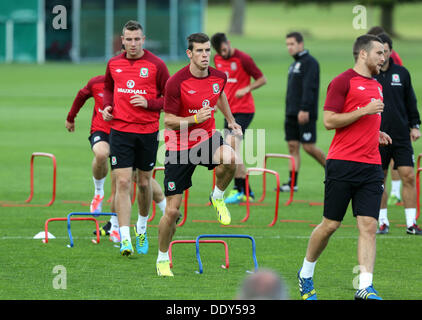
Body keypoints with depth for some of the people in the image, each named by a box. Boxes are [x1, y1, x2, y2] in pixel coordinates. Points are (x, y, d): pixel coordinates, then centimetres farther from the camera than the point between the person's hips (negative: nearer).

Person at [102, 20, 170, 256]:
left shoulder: (156, 65, -5)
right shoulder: (114, 64, 5)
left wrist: (149, 103, -17)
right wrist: (107, 106, 5)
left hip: (148, 132, -1)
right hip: (120, 130, 1)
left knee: (144, 182, 11)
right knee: (123, 183, -10)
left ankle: (142, 229, 35)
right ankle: (125, 239, -14)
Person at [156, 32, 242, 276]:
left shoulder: (219, 77, -3)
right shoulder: (176, 82, -18)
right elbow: (168, 120, -14)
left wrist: (231, 121, 28)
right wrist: (195, 119, -28)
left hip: (207, 137, 3)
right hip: (179, 146, -3)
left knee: (230, 159, -34)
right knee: (172, 210, -3)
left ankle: (218, 197, -2)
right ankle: (163, 258, 19)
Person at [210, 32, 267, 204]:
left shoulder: (243, 59, -11)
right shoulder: (217, 59, 9)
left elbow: (262, 79, -6)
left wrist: (247, 89, -20)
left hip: (244, 109, -8)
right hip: (229, 110, 8)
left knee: (231, 144, -19)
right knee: (233, 150, 6)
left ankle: (238, 189, -16)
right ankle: (246, 191, 12)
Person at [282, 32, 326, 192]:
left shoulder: (310, 62, -9)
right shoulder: (294, 64, 19)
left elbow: (309, 87, -19)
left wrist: (304, 109, -26)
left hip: (305, 114, -9)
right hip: (292, 113, 9)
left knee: (309, 147, -7)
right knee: (292, 146, 3)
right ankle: (292, 183, 1)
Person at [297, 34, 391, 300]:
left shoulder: (377, 86, 19)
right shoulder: (343, 82, -5)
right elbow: (329, 121, -12)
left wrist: (376, 134, 13)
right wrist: (365, 111, -16)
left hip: (371, 166, 6)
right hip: (343, 164, -6)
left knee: (368, 226, -6)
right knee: (331, 224, 1)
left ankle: (365, 287, -11)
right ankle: (306, 274, 21)